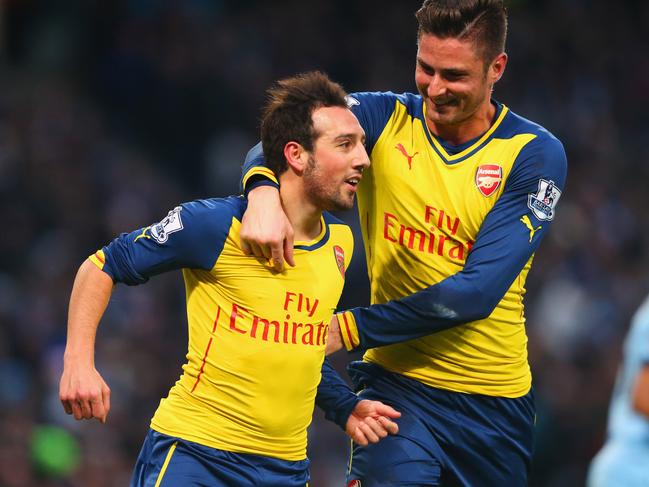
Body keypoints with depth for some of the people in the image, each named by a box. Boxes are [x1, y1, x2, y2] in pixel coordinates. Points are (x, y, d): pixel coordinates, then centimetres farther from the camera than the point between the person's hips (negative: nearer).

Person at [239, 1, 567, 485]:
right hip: (398, 386, -1)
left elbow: (478, 291, -16)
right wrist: (263, 190, -41)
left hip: (496, 401, 1)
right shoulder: (384, 119, -3)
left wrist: (349, 328, -18)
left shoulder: (536, 155, -8)